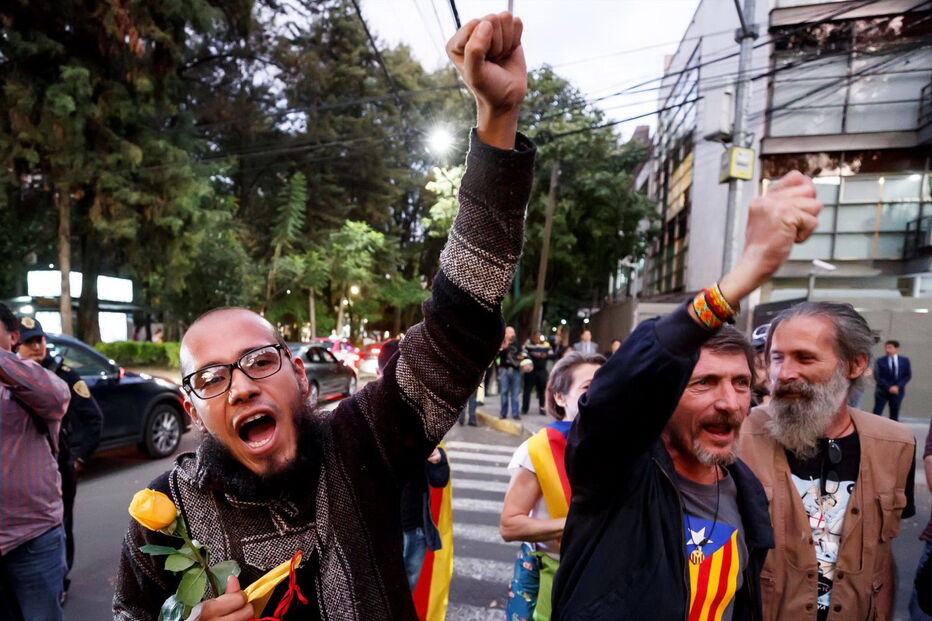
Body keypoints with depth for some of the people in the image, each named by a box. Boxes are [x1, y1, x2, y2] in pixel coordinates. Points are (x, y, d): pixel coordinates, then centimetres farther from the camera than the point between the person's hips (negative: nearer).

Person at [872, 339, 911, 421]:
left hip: (897, 391, 2)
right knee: (876, 414, -5)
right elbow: (877, 376, -7)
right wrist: (889, 387, -16)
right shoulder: (880, 361, -3)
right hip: (882, 391, -2)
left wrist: (898, 386, -10)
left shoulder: (905, 360, 4)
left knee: (894, 415, 9)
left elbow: (908, 376, 3)